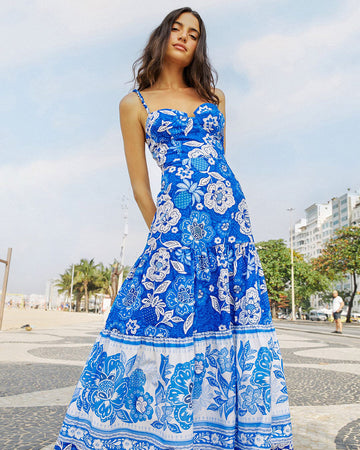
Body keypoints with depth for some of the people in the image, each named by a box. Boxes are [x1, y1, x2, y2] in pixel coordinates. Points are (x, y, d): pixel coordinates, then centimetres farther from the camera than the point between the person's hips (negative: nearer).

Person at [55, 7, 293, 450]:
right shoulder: (135, 103, 9)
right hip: (176, 218, -4)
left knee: (231, 319, 2)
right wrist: (162, 232, 2)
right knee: (163, 316, -8)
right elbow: (140, 185, 5)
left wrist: (225, 208, 14)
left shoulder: (214, 96, 20)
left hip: (231, 216, 4)